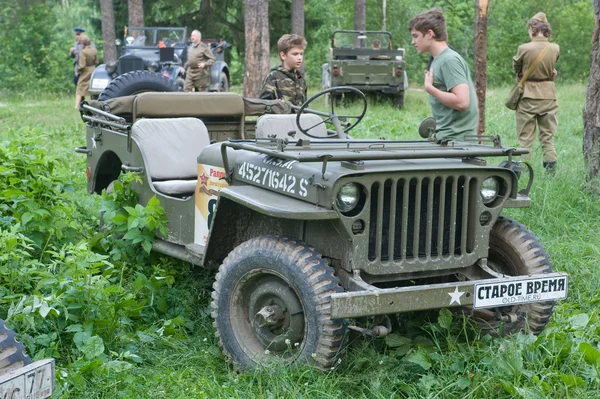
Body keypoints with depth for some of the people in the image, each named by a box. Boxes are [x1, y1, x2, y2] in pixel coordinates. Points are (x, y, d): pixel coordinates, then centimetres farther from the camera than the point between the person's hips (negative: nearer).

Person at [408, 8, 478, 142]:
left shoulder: (449, 60, -13)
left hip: (454, 139, -9)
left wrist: (429, 88, -14)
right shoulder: (438, 60, 15)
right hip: (446, 137, 9)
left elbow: (462, 102, -23)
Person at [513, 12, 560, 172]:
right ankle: (551, 169, 9)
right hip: (548, 96, 3)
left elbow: (516, 67, 2)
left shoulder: (524, 48, -15)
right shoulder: (555, 49, -5)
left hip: (528, 96, -3)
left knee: (525, 137, 5)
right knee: (548, 137, 11)